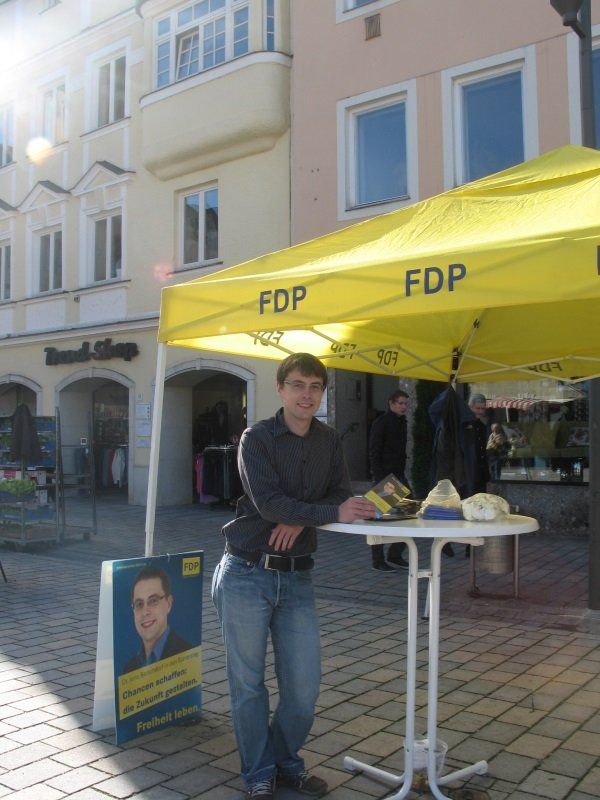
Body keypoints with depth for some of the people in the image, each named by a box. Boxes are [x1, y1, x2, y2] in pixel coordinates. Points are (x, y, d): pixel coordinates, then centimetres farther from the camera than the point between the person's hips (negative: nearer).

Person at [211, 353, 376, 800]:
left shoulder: (330, 441, 8)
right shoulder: (257, 438, -8)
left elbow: (342, 495, 1)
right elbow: (268, 502, -20)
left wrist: (300, 519, -16)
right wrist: (332, 513, -27)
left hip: (297, 578, 4)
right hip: (247, 574, -4)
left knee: (304, 685, 6)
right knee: (248, 683, 7)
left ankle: (286, 762, 31)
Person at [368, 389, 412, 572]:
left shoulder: (402, 422, 13)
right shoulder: (381, 423, -10)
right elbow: (374, 453, -14)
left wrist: (402, 472, 12)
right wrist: (380, 479, -19)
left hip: (398, 474, 8)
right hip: (384, 476, -8)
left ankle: (395, 554, 18)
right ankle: (377, 560, 9)